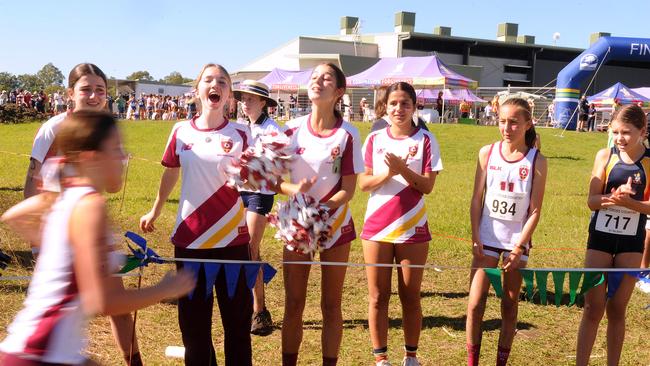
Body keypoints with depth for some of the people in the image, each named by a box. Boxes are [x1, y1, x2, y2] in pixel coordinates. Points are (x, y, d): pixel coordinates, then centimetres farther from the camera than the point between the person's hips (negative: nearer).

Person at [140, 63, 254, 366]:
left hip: (232, 239, -1)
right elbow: (170, 174, 16)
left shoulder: (240, 134, -3)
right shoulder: (181, 131, 2)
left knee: (237, 316, 4)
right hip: (190, 238, 2)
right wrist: (155, 212, 26)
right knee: (193, 317, 11)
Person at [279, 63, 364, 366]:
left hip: (335, 225, -2)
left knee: (331, 304, 8)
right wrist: (294, 189, -22)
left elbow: (348, 190, -10)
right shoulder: (293, 130, -4)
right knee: (293, 304, 7)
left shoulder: (347, 134, -10)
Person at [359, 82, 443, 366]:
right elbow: (363, 183, -1)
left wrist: (402, 169, -23)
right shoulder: (375, 139, 3)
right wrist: (387, 173, -18)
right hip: (376, 228, 2)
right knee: (378, 296, 6)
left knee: (410, 296, 8)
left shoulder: (425, 140, -3)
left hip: (412, 229, -1)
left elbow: (428, 185, -8)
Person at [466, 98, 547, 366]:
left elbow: (535, 211, -7)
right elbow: (477, 199, 1)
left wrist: (518, 248, -11)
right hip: (487, 238, 1)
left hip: (517, 241, -1)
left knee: (510, 305, 9)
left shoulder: (537, 161, -7)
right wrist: (475, 238, -6)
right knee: (475, 303, -2)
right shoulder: (487, 153, -2)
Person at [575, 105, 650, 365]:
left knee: (617, 310, 10)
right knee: (593, 308, 1)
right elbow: (592, 201, -7)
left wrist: (628, 201, -25)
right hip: (600, 238, 0)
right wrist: (614, 196, -26)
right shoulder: (605, 156, -5)